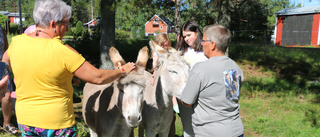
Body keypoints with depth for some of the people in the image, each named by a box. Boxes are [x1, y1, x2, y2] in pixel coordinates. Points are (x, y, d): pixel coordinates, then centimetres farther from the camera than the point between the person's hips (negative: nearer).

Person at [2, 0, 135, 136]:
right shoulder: (63, 51, -24)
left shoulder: (17, 42, -6)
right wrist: (122, 70, -4)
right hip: (56, 121, -5)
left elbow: (5, 61, 17)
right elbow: (98, 77, -19)